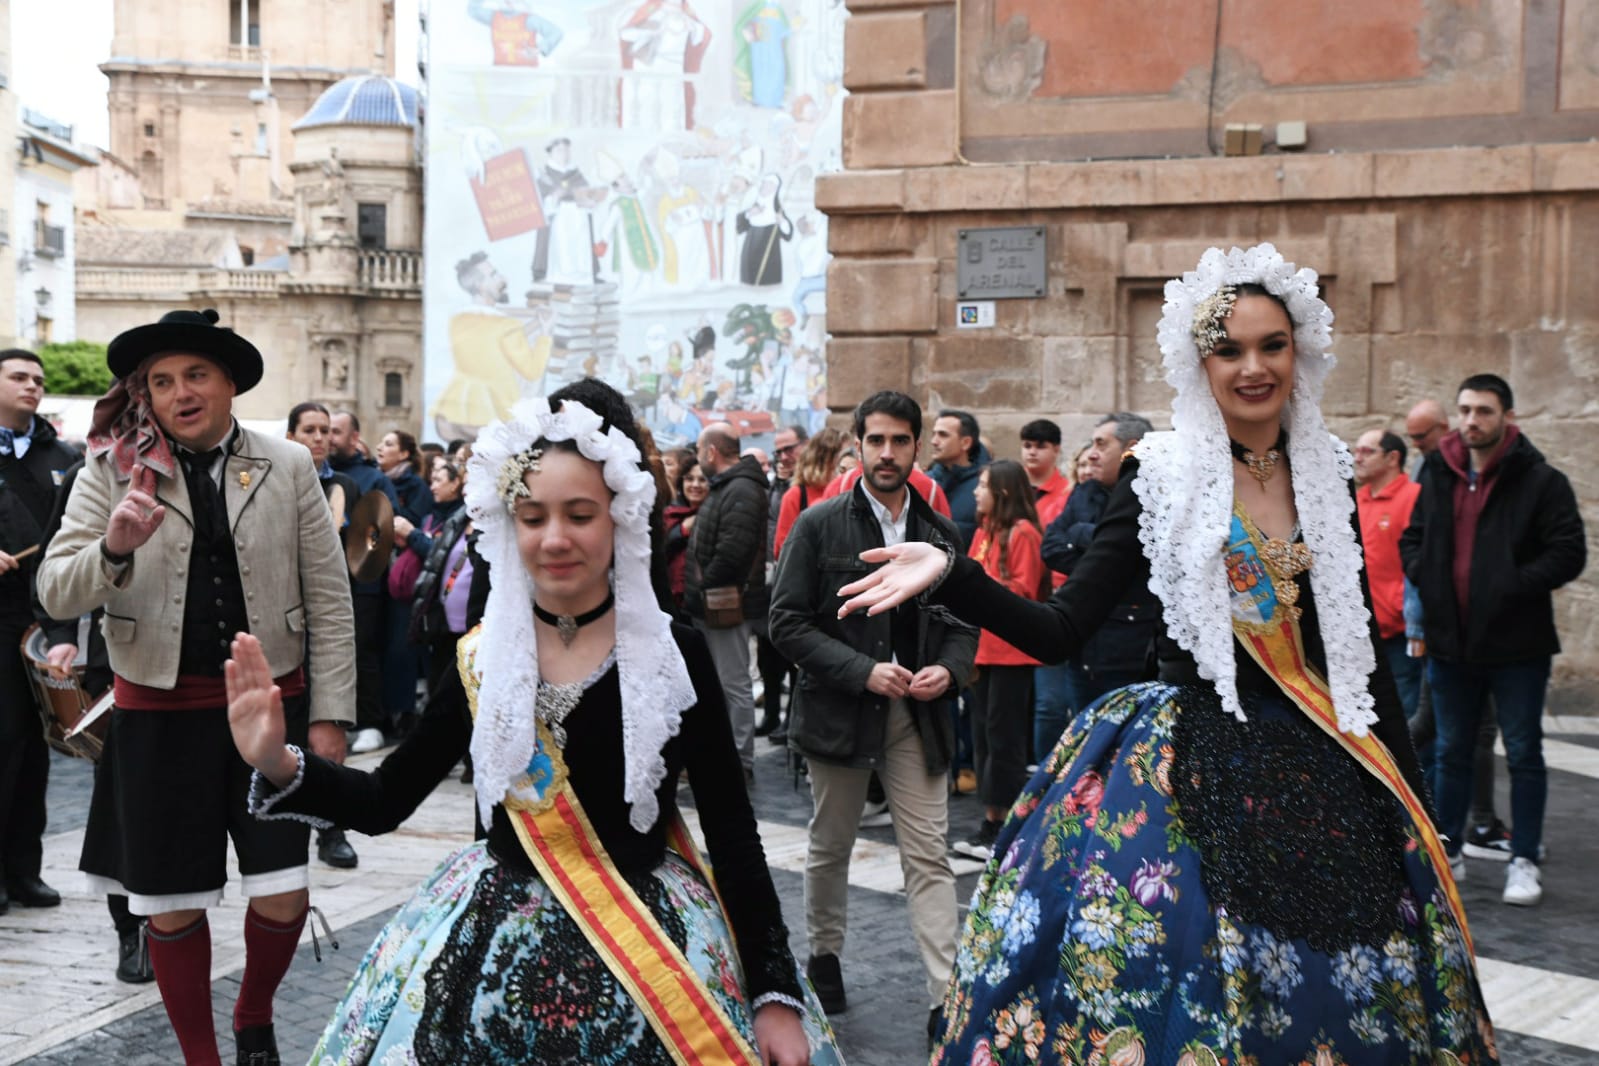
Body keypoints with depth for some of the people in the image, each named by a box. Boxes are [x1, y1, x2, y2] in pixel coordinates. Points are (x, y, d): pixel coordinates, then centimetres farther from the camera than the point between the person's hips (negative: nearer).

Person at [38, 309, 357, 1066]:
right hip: (160, 712, 0)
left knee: (284, 899, 1)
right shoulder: (112, 470, -2)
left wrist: (329, 716, -2)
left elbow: (329, 601, 2)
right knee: (172, 906, 7)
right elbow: (55, 594, -7)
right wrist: (113, 549, -27)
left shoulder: (288, 467, 0)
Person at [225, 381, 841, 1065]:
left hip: (652, 943, -2)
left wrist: (776, 994, -10)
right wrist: (278, 764, -16)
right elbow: (384, 802, 2)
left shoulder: (674, 655, -8)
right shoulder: (480, 660, -2)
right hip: (495, 948, 2)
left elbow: (733, 831, -6)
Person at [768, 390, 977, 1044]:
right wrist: (862, 671, -18)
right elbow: (788, 622, -9)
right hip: (839, 712, -2)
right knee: (830, 848, 15)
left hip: (918, 717, 2)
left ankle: (946, 996, -4)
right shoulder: (820, 525, -5)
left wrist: (950, 669, -9)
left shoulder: (942, 533, 5)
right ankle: (824, 955, 36)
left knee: (929, 857, -3)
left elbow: (964, 620, 13)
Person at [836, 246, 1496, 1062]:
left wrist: (1408, 788, 13)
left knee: (1329, 1000, 8)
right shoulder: (1161, 474, -6)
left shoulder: (1327, 475, 6)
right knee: (1187, 992, -4)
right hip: (1195, 771, -4)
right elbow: (1059, 631, -9)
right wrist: (950, 576, -24)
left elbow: (1357, 641, 12)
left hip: (1320, 774, 4)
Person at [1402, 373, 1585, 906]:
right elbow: (1412, 538, 19)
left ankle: (1524, 862, 13)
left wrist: (1515, 585, -21)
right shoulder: (1439, 477, 8)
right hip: (1451, 642, 5)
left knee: (1523, 754, 4)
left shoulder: (1540, 481, -8)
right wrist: (1423, 578, 0)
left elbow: (1569, 553, -12)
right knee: (1451, 752, 14)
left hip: (1516, 645, -5)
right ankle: (1448, 851, 26)